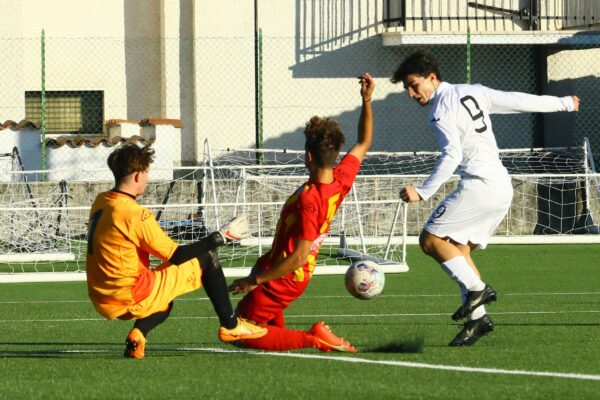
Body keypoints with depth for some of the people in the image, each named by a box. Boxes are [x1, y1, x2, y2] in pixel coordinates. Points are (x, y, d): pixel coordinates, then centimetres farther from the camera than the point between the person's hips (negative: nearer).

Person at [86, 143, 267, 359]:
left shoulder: (100, 202, 6)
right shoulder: (135, 214, -19)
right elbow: (176, 255, -13)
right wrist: (222, 236, -6)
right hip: (131, 297, -8)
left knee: (165, 301, 38)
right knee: (207, 258, 4)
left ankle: (137, 335, 8)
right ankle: (230, 326, 13)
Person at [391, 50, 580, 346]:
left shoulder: (440, 113, -9)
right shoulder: (474, 92, 14)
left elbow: (452, 155, -22)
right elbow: (520, 102, 17)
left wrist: (422, 192, -25)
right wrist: (564, 103, 29)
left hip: (479, 185, -9)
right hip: (503, 189, 9)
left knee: (430, 239, -6)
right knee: (459, 249, 13)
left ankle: (476, 289, -13)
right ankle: (476, 317, 5)